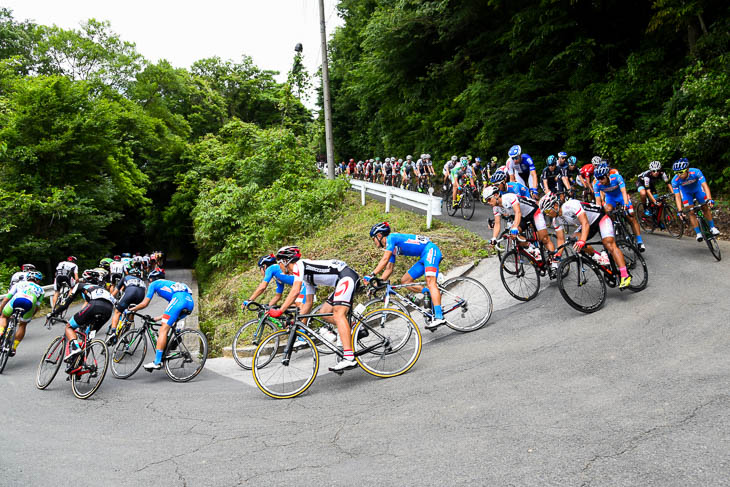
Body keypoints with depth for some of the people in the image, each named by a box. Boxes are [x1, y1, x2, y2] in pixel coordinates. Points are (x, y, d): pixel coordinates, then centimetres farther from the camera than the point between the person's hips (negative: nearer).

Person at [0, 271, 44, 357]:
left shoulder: (19, 284, 37)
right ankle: (13, 348, 20)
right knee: (22, 325, 25)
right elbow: (37, 307, 29)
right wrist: (29, 317, 43)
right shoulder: (40, 289, 37)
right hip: (30, 303, 1)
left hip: (16, 299, 0)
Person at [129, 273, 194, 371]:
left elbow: (145, 304, 18)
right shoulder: (168, 284, 41)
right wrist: (158, 318, 48)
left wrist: (131, 309, 34)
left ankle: (157, 362, -13)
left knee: (163, 329, -7)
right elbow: (171, 311, 40)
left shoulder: (154, 284, 22)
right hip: (191, 301, 8)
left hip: (179, 299, -8)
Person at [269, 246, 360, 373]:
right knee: (324, 313, 10)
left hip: (347, 276, -10)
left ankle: (349, 358, -32)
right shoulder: (306, 274, 23)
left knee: (338, 314, -22)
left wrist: (279, 311, -17)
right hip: (341, 282, 10)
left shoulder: (299, 265, -5)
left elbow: (295, 291, -18)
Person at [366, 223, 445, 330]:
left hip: (431, 250, -10)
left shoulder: (391, 238, -10)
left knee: (430, 281, -26)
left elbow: (385, 260, -22)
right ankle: (431, 293, -1)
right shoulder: (392, 248, 17)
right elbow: (389, 269, 17)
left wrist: (372, 275, -25)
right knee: (404, 281, 6)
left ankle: (439, 317, -36)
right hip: (424, 258, 10)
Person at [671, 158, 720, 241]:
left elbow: (705, 185, -42)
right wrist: (680, 210, -43)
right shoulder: (675, 180, -34)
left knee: (705, 208, -2)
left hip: (697, 188, 0)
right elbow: (677, 196, -33)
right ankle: (698, 233, -2)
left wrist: (709, 199, -55)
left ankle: (712, 227, 14)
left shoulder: (696, 172, -37)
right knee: (691, 212, -8)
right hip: (686, 192, 0)